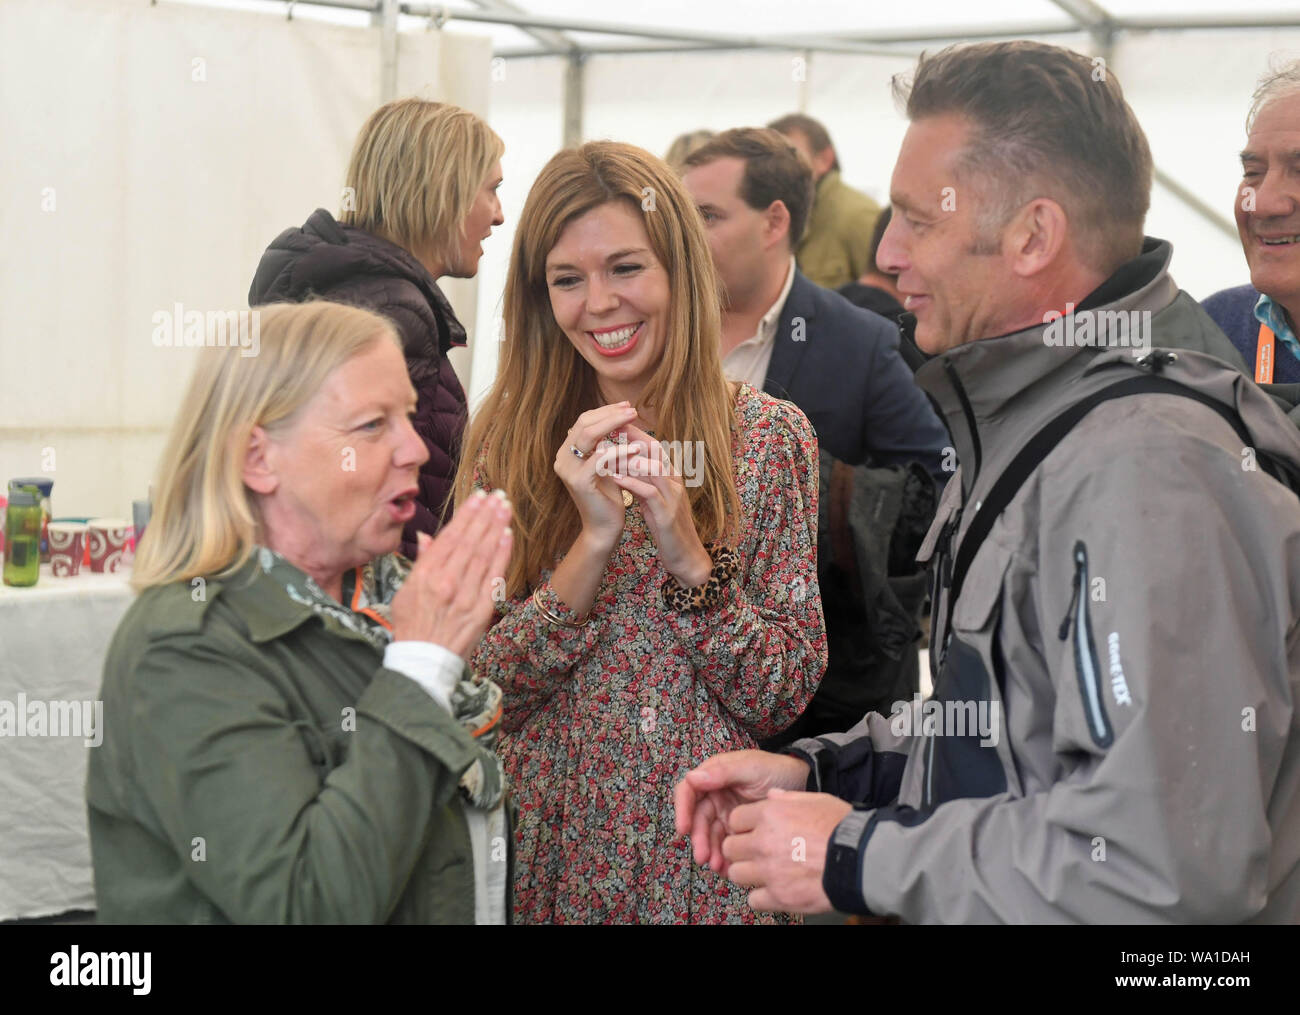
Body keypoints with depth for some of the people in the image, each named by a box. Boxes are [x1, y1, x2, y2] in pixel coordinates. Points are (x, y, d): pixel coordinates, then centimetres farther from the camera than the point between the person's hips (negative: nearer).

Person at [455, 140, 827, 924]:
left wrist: (689, 556, -20)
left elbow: (784, 698, -7)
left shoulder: (767, 435, -4)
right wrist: (594, 541, -20)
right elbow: (484, 688, -7)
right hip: (548, 850, 1)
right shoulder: (508, 441, -1)